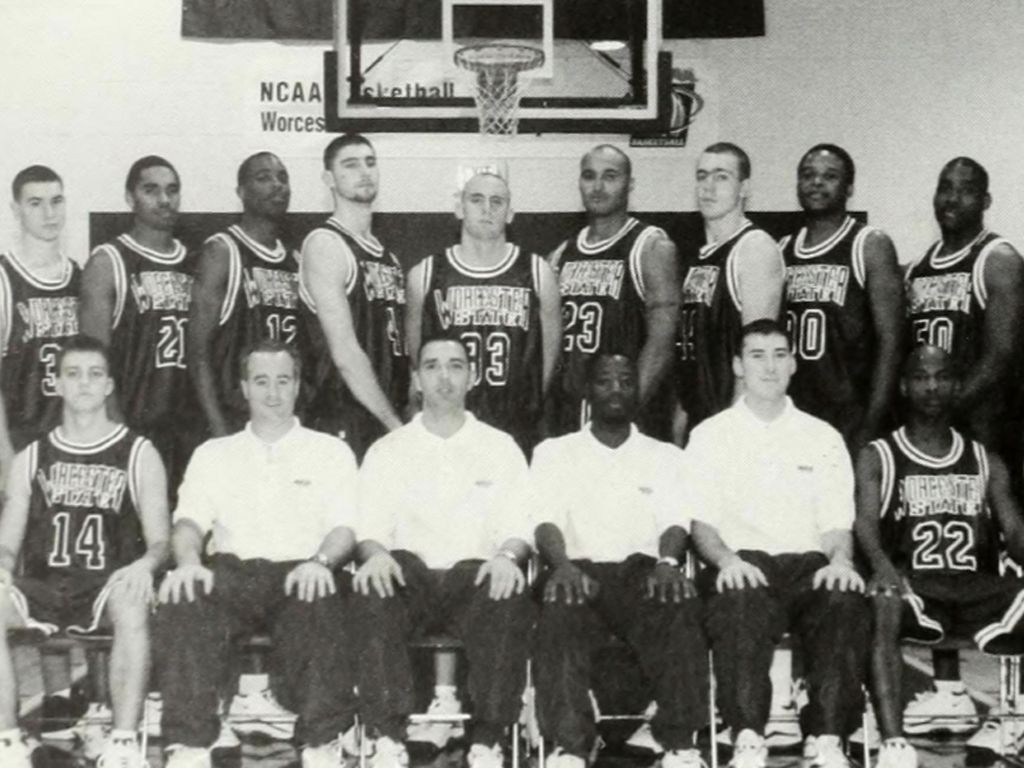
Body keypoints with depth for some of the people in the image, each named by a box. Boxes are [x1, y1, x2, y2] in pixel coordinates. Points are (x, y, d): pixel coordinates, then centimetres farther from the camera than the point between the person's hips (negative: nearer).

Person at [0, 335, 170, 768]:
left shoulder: (139, 455, 8)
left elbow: (161, 541, 3)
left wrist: (145, 564, -21)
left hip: (108, 588, -2)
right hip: (42, 588, 2)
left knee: (133, 604, -38)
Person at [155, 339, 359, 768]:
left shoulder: (330, 451, 17)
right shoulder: (212, 454, 22)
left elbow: (345, 527, 6)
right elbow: (190, 521, 9)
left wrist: (320, 561, -17)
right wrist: (188, 562, -15)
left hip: (300, 573, -1)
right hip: (231, 571, 1)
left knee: (319, 604, -38)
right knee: (182, 600, -33)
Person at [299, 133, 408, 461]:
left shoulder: (388, 255, 17)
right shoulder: (325, 244, -8)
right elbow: (345, 354, -15)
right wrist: (394, 424, -15)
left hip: (387, 423, 7)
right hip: (343, 424, -7)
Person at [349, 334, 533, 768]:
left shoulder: (501, 448, 15)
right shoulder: (387, 451, 15)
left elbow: (519, 526, 7)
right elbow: (369, 528, 6)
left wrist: (507, 555, -17)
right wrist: (375, 553, -18)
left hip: (475, 577, 0)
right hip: (408, 577, 0)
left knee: (510, 602, -34)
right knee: (372, 593, -34)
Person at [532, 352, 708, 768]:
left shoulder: (666, 456, 20)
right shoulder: (554, 452, 17)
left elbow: (675, 522, 5)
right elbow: (545, 521, 2)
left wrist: (667, 562, -20)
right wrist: (562, 564, -21)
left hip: (643, 571, 1)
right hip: (579, 570, 0)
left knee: (680, 603, -34)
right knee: (560, 608, -36)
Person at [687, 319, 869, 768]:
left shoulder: (823, 438, 18)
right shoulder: (710, 436, 13)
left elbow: (837, 523, 11)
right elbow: (701, 521, 4)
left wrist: (840, 560, -12)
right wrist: (726, 559, -18)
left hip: (808, 563, 2)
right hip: (741, 566, -2)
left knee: (845, 603, -33)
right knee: (738, 605, -37)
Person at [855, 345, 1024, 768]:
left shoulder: (986, 462, 21)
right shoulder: (878, 458, 12)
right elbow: (865, 523, -4)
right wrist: (882, 563, -28)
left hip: (978, 587, 3)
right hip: (914, 587, -2)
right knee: (884, 602, -38)